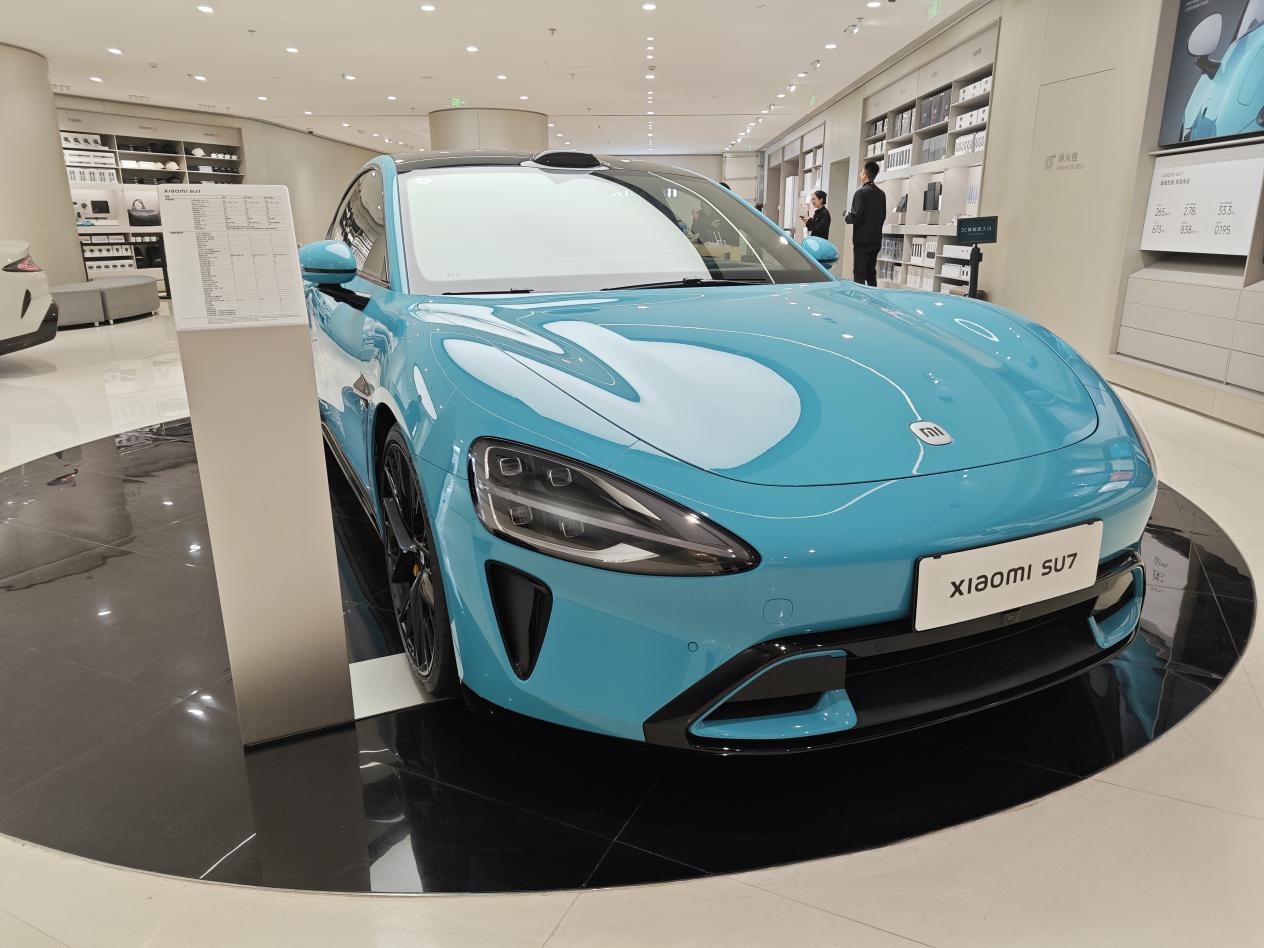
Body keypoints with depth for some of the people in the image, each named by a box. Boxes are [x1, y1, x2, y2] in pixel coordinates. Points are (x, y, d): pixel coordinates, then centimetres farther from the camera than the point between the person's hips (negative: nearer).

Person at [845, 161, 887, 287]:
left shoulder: (861, 192, -11)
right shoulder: (881, 194, 12)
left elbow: (855, 216, -16)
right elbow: (883, 216, 15)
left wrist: (847, 217, 2)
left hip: (862, 239, -7)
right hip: (876, 239, 7)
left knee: (859, 273, -5)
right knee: (871, 272, 12)